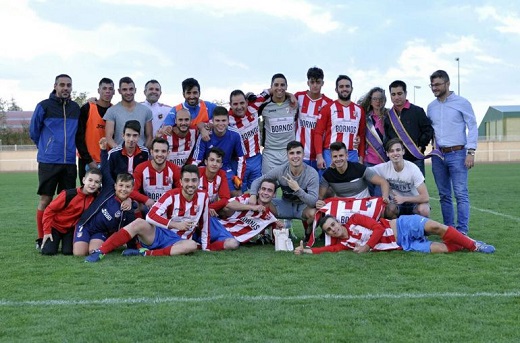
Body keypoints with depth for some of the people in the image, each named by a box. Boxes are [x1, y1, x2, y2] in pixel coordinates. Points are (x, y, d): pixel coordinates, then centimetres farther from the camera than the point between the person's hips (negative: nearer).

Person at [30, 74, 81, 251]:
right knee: (46, 200, -1)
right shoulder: (44, 106, -1)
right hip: (48, 161, -3)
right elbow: (33, 131, 7)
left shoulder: (76, 108, 10)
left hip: (69, 162, 4)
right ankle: (41, 239, 7)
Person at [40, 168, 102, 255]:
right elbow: (49, 210, -18)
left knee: (68, 252, -14)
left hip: (71, 229, 3)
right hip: (56, 226, -3)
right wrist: (47, 231, -17)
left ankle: (65, 241, 20)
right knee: (48, 251, -15)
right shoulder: (69, 194, -27)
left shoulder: (95, 198, -15)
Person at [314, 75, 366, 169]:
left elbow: (362, 136, 13)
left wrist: (361, 158, 5)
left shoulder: (359, 110, 11)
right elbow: (318, 133, -2)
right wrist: (319, 156, -11)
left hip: (352, 155, 3)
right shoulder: (328, 108, 2)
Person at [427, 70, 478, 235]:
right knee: (444, 195, 9)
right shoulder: (431, 107, 11)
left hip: (457, 154, -5)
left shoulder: (462, 102, -2)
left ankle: (462, 230, -7)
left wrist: (471, 152, -11)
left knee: (461, 194, -8)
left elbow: (473, 127, -4)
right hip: (438, 155, 5)